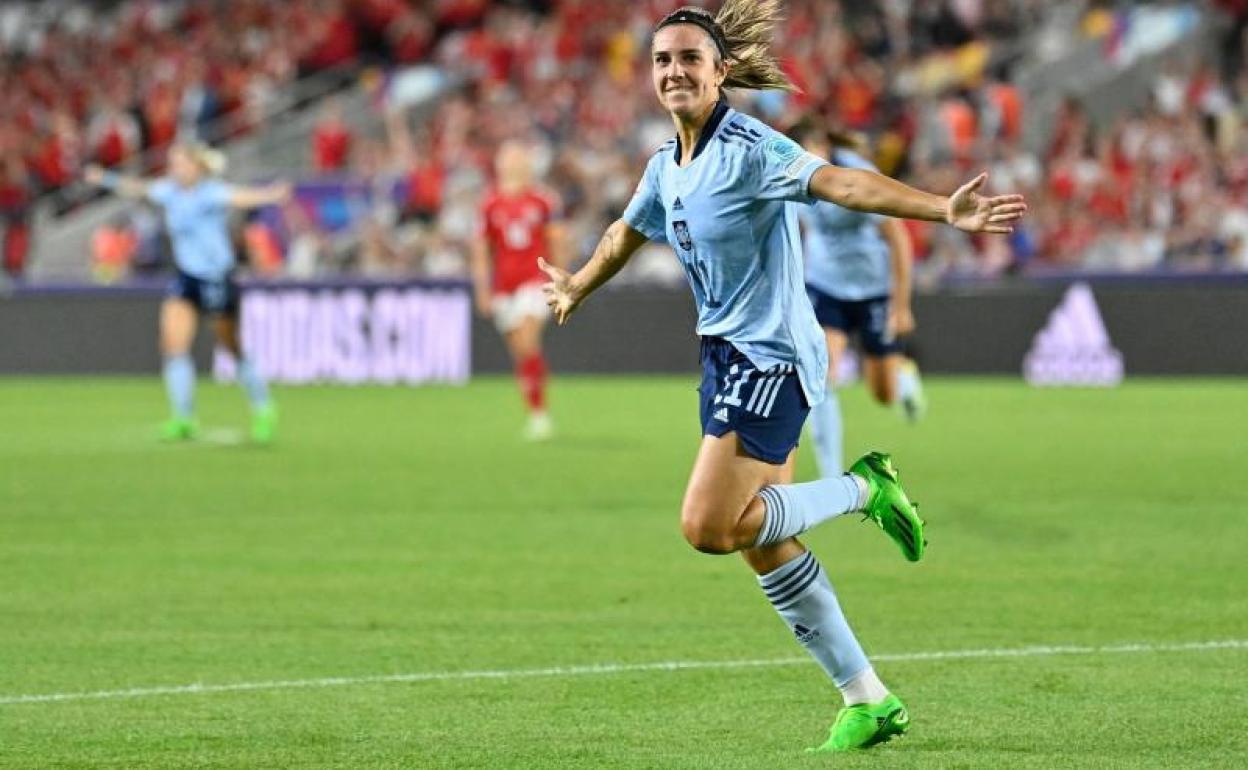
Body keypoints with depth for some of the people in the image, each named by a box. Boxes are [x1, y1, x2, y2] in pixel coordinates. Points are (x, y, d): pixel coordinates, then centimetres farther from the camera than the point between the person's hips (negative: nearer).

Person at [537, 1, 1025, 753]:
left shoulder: (749, 148, -16)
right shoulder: (667, 167, 10)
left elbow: (839, 182, -30)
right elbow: (627, 233, 30)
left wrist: (944, 210, -44)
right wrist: (576, 287, 47)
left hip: (771, 357, -9)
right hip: (727, 354, 9)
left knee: (710, 527, -18)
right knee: (765, 545, 8)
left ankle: (864, 488, 1)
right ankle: (869, 700, 16)